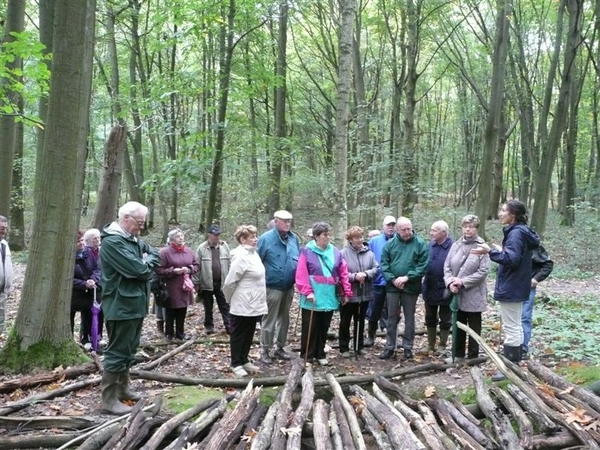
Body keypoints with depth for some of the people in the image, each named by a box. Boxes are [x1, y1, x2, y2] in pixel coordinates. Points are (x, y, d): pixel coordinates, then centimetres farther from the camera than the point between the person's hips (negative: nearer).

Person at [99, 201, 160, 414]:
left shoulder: (135, 240, 13)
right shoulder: (112, 241, -18)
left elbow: (156, 256, 14)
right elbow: (138, 269, -24)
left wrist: (145, 263, -5)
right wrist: (148, 261, -4)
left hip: (136, 304, 10)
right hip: (121, 306, -10)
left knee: (129, 350, 18)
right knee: (117, 352, -3)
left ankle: (122, 388, 31)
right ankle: (109, 399, 4)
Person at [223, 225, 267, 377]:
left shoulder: (253, 253, 8)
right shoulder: (241, 257, -21)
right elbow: (230, 282, -19)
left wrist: (260, 301, 16)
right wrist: (231, 300, -4)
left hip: (253, 304, 9)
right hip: (242, 306, -9)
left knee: (249, 335, 18)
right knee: (238, 335, 6)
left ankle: (244, 360, 31)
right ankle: (236, 364, 18)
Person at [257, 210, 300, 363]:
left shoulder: (294, 238, 4)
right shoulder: (266, 238, -11)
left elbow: (299, 260, 15)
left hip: (289, 287, 6)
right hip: (272, 287, -6)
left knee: (284, 319, 15)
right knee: (269, 320, 0)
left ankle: (279, 348, 28)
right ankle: (264, 351, 11)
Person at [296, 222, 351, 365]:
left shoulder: (335, 252, 6)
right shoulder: (307, 251, -6)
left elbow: (343, 274, 8)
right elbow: (301, 274, -11)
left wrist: (346, 292, 6)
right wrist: (308, 292, -18)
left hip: (329, 298, 4)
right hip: (313, 298, -4)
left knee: (324, 328, 14)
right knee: (310, 328, 5)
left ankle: (320, 354, 28)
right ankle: (306, 356, 16)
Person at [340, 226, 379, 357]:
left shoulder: (369, 253, 0)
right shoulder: (343, 253, -12)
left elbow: (376, 269, -1)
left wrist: (366, 274, -18)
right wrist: (354, 276, -23)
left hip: (364, 294, 4)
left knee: (360, 322, 17)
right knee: (345, 322, 8)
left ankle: (359, 346, 30)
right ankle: (344, 348, 19)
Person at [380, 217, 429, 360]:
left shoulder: (420, 243, -6)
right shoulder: (390, 244, 1)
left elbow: (423, 265, -12)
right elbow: (384, 264, -1)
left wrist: (407, 277, -17)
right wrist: (392, 279, -14)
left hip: (411, 287, -2)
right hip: (392, 286, 2)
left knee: (409, 318, 10)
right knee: (392, 318, 9)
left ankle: (408, 347, 21)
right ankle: (390, 347, 18)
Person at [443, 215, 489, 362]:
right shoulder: (455, 246, 5)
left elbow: (483, 271, -15)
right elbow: (447, 267, 5)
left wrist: (463, 281, -19)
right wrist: (450, 282, -13)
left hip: (474, 295, -5)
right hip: (457, 294, 5)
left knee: (474, 328, 7)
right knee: (458, 325, 15)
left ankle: (473, 357, 18)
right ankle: (458, 354, 27)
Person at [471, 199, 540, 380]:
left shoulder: (516, 233, -19)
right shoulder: (521, 231, 12)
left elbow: (512, 259, -27)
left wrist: (491, 251, -28)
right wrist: (500, 250, 17)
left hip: (510, 288, -11)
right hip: (516, 287, 11)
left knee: (511, 328, -4)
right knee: (515, 327, 16)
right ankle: (515, 364, 25)